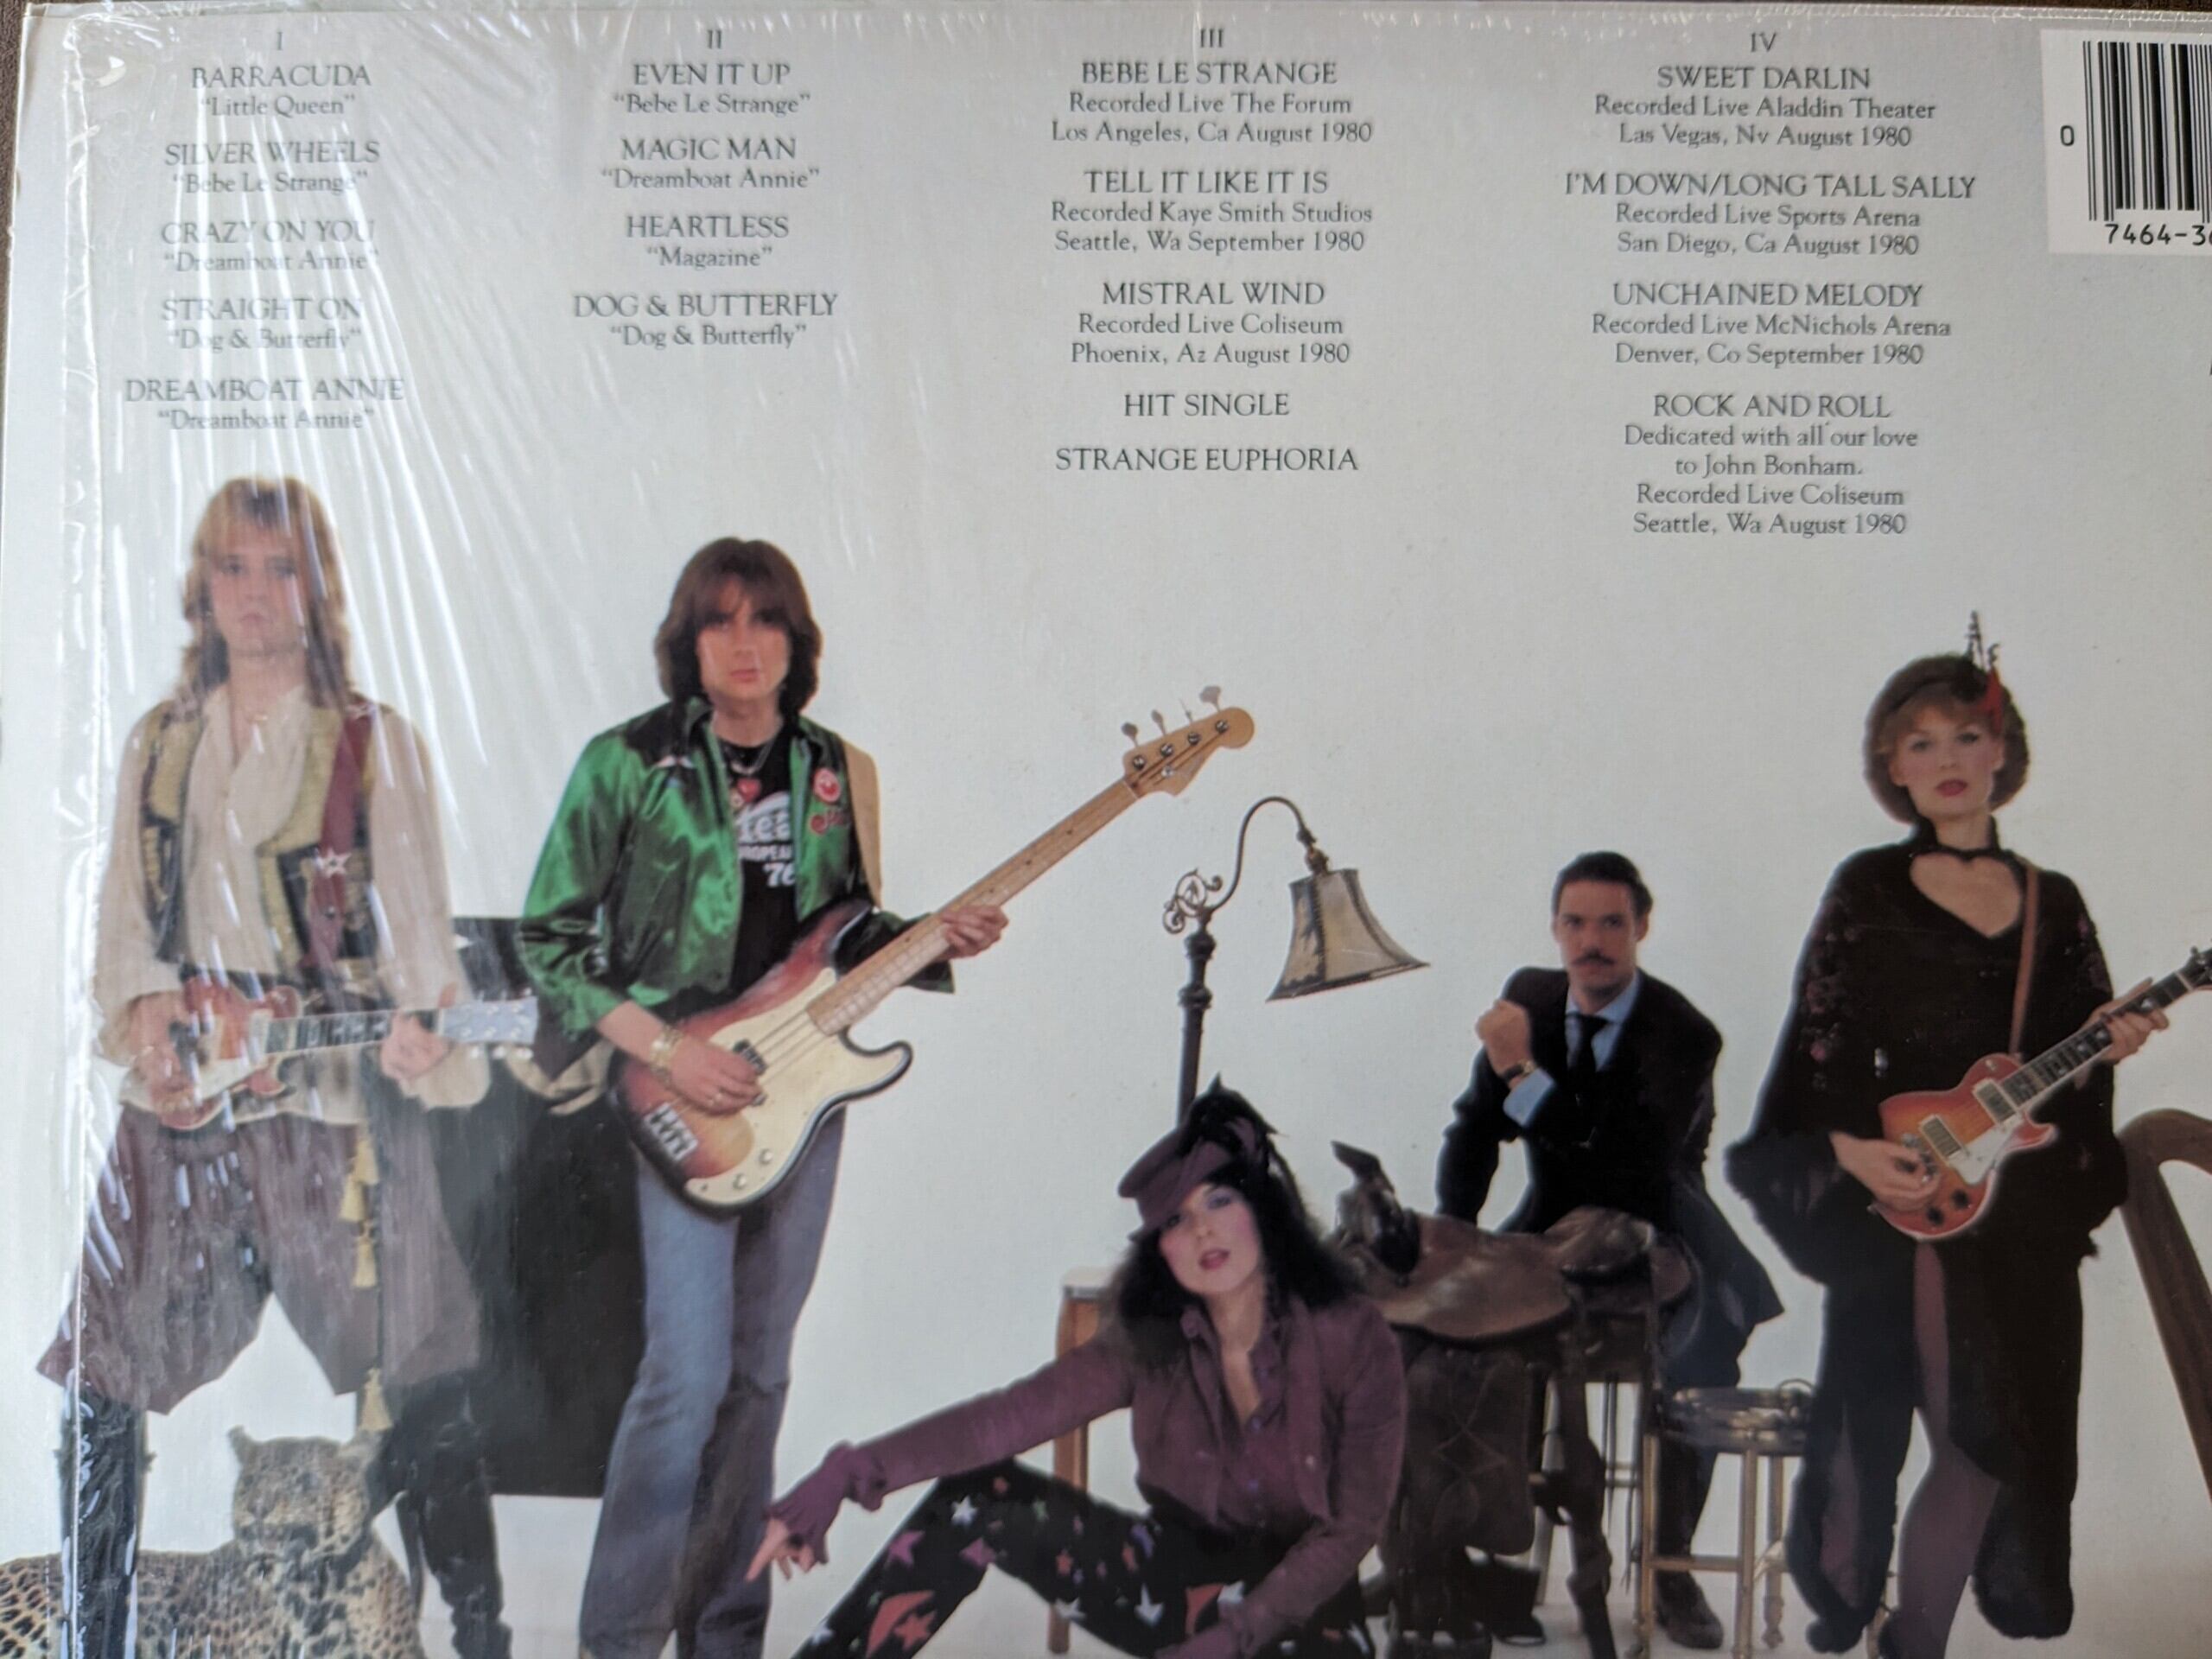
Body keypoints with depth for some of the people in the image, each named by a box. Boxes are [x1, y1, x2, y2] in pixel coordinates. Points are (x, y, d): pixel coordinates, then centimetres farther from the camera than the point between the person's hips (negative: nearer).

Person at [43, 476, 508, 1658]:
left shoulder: (373, 745, 1)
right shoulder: (158, 744, 13)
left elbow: (415, 924, -5)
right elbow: (124, 915, 14)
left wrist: (429, 1046, -24)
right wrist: (140, 1010, -6)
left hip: (335, 1106, -4)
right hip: (177, 1110, 4)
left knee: (416, 1393, -3)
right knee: (101, 1384, 8)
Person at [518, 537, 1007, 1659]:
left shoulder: (839, 772, 7)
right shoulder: (628, 762, -6)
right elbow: (546, 938, -6)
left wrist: (934, 940, -4)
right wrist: (663, 1048, -16)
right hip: (680, 1100, -4)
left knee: (759, 1375, 11)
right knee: (688, 1374, -12)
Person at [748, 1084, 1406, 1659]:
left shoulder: (1354, 1340, -16)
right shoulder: (1149, 1344, -7)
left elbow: (1351, 1528, -13)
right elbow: (1010, 1415, -20)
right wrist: (853, 1472, -33)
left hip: (1301, 1605, -3)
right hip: (1180, 1584, 3)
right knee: (979, 1498, -16)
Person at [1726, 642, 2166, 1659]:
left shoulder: (2053, 904, 10)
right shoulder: (1869, 890, -1)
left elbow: (2077, 1068, 13)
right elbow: (1815, 1048, -5)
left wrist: (2106, 1045, -8)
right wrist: (1849, 1148, -18)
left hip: (2024, 1218, 4)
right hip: (1900, 1203, -4)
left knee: (1997, 1433, 5)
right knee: (1871, 1422, 0)